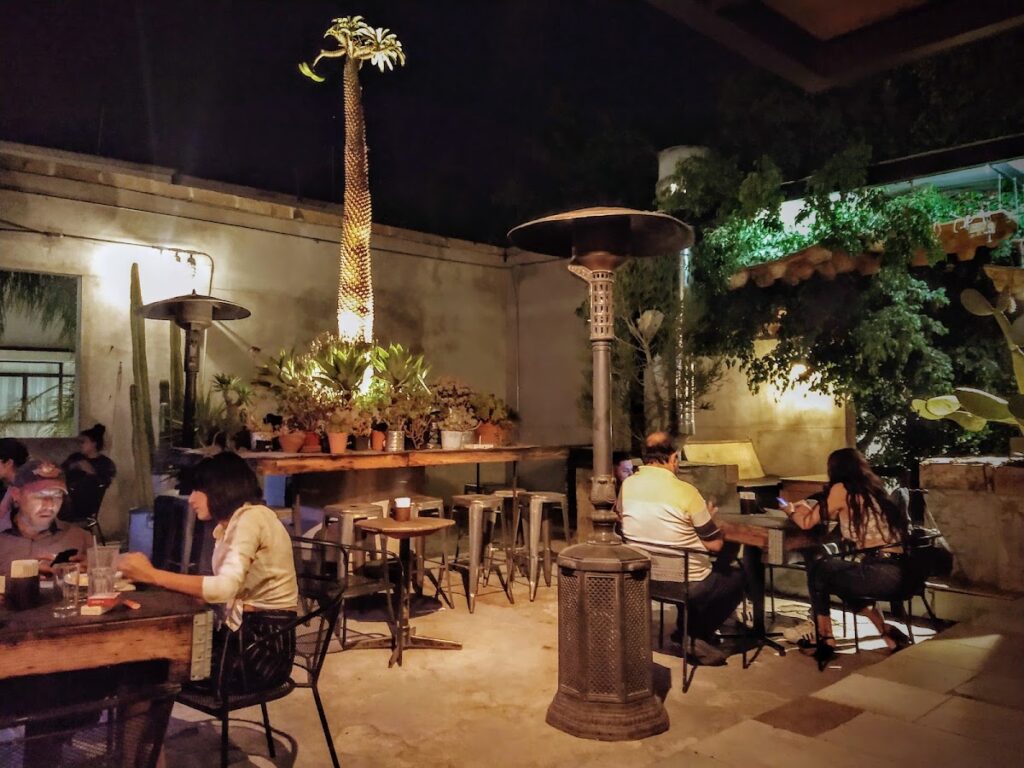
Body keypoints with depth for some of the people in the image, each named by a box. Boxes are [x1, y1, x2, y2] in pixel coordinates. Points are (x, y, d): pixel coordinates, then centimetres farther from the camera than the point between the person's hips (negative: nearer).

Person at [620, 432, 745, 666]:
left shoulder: (627, 485, -7)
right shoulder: (685, 491, -21)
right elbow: (715, 544, -12)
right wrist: (708, 517, 7)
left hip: (642, 580, 5)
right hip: (686, 585, -5)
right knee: (736, 578, 23)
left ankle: (685, 630, 33)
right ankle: (696, 636, 16)